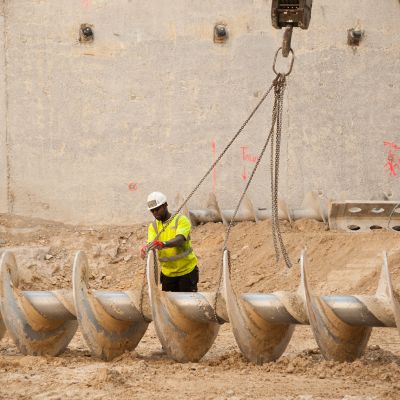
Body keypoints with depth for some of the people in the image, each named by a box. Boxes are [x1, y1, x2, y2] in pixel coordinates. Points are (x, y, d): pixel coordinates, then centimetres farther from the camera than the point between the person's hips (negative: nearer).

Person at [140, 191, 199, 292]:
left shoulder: (181, 220, -11)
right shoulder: (153, 226, 4)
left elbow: (180, 239, -30)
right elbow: (151, 243, -12)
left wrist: (163, 244, -49)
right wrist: (146, 249, -38)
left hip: (186, 271, -5)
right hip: (167, 272, 5)